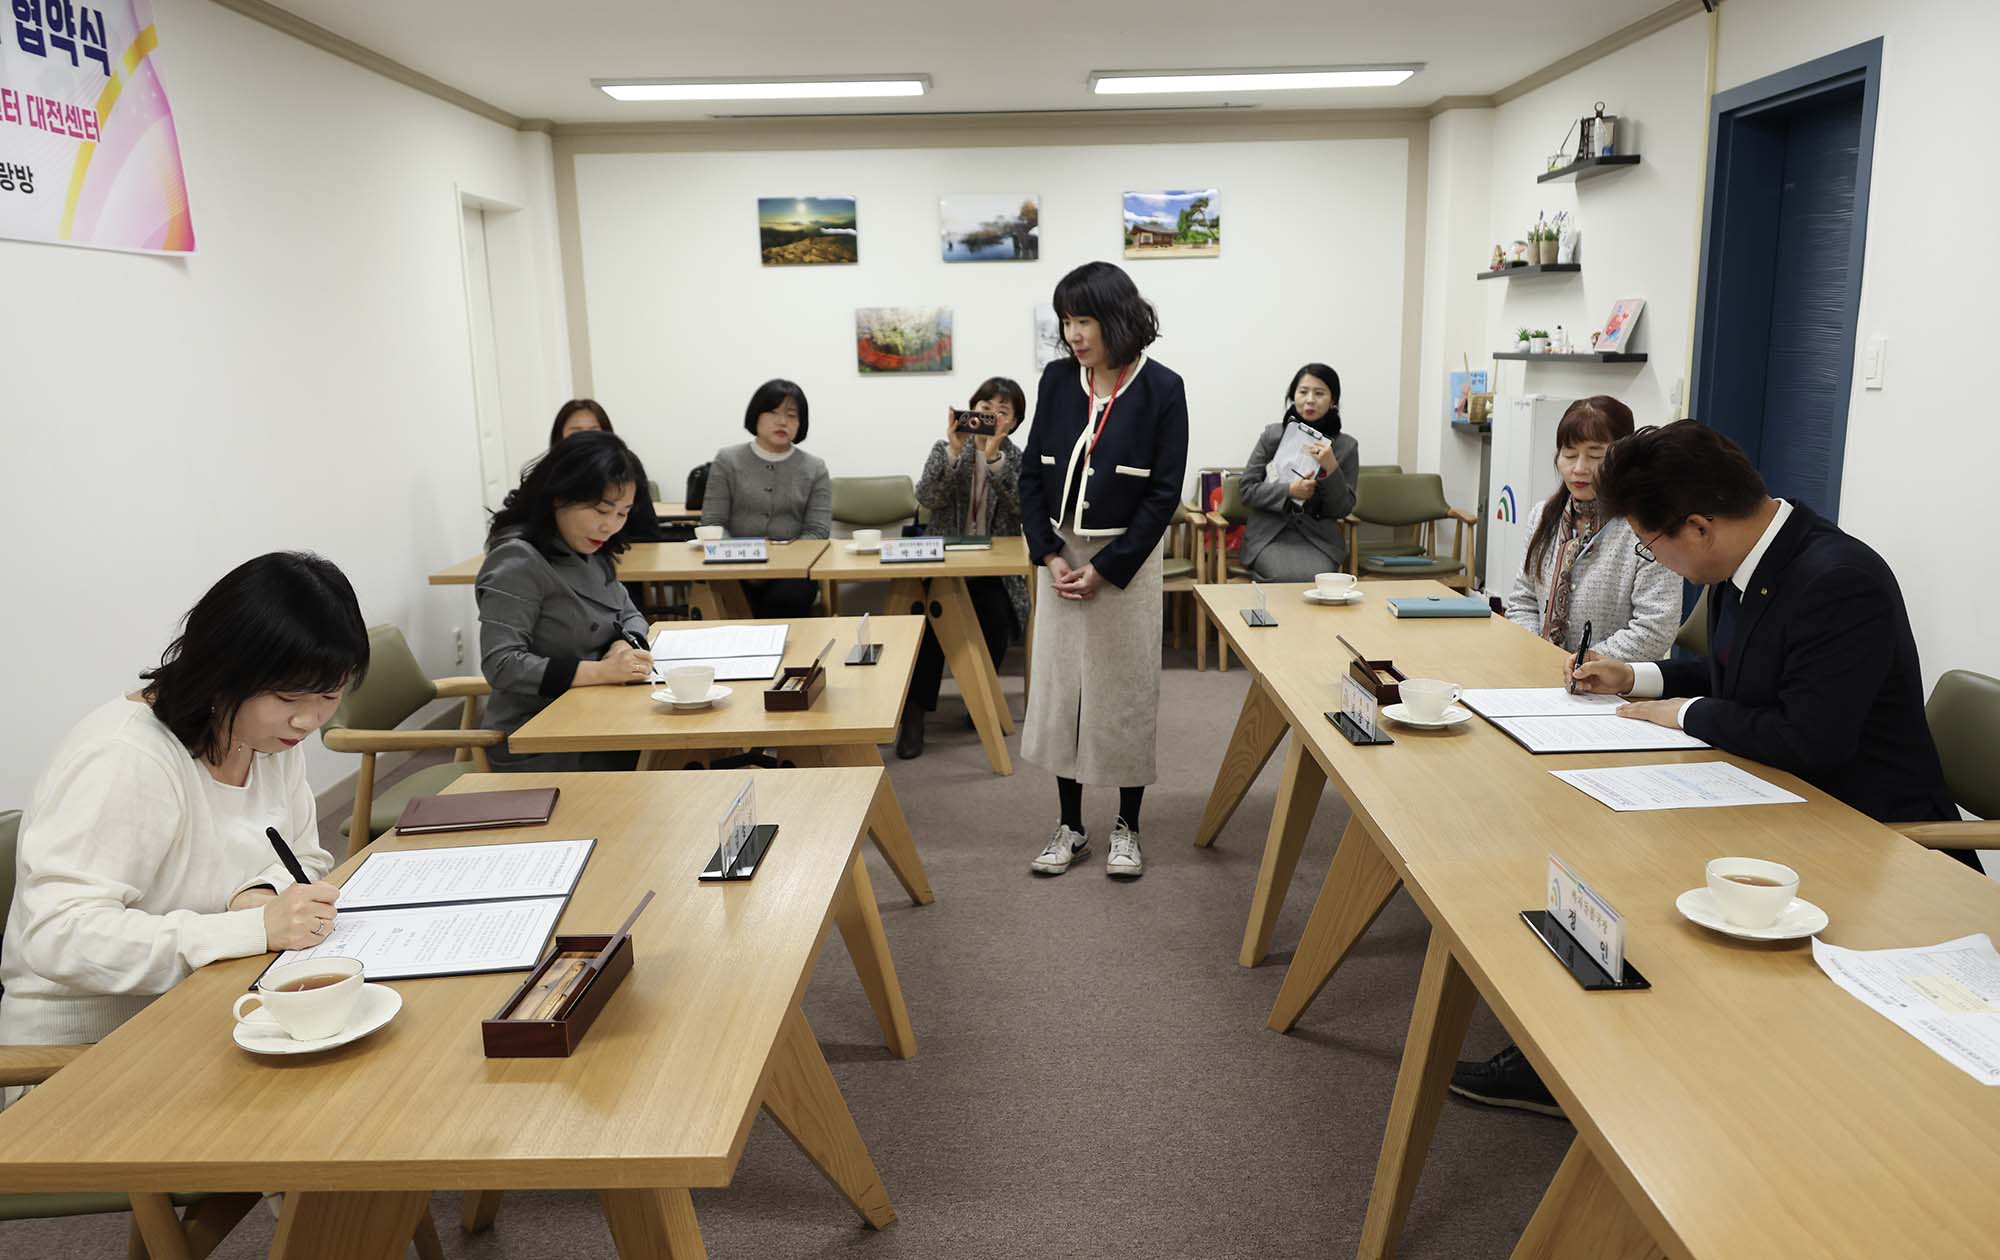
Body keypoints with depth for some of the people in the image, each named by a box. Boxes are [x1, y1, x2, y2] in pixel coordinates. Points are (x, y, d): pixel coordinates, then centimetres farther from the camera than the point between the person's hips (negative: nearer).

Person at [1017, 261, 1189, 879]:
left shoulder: (1161, 388, -9)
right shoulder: (1058, 378, 1)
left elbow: (1163, 493, -10)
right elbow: (1032, 472, 4)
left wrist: (1107, 569, -13)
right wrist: (1048, 554, -7)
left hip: (1126, 557, -3)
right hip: (1061, 554, 4)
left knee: (1125, 691, 5)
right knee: (1058, 688, 7)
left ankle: (1126, 827, 22)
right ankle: (1070, 827, 21)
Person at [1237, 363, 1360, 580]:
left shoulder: (1346, 446, 4)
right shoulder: (1272, 435, 3)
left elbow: (1343, 510, 3)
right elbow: (1246, 490, 3)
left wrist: (1331, 468, -13)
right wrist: (1288, 490, -13)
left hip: (1319, 537, 1)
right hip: (1270, 535, -1)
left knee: (1315, 578, -29)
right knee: (1289, 577, -30)